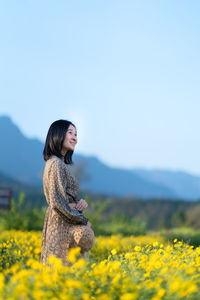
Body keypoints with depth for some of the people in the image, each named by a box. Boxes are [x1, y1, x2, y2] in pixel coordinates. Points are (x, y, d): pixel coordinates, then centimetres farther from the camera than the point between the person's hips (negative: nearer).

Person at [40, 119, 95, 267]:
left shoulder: (62, 163, 17)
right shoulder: (56, 164, -13)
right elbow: (59, 203, -19)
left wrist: (80, 202, 0)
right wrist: (83, 220, -10)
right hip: (62, 226, -10)